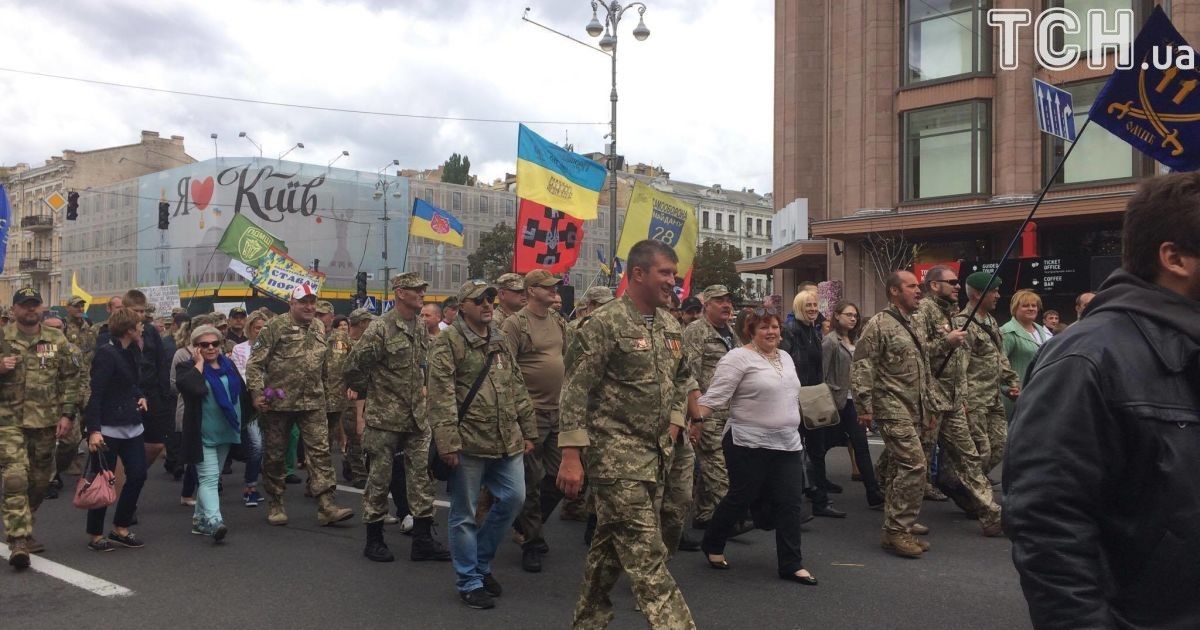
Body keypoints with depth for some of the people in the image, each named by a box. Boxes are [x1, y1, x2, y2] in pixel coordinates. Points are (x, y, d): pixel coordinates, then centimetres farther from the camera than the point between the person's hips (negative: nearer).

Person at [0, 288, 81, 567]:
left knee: (40, 480, 12)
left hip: (47, 422, 3)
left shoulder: (58, 340, 6)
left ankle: (24, 530, 32)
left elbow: (70, 379, 6)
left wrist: (67, 414, -2)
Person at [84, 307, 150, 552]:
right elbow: (95, 393, -20)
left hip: (132, 426, 8)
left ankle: (120, 528, 20)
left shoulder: (130, 352, 11)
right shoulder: (106, 353, -15)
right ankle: (95, 535, 14)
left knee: (137, 475, 6)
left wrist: (140, 396, 7)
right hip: (108, 428, -8)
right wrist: (93, 430, -25)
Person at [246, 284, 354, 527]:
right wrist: (257, 393, -16)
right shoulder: (275, 327, -7)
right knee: (274, 455, 8)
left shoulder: (320, 328, 10)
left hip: (313, 402, 4)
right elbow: (255, 363, -8)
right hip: (279, 402, -4)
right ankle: (274, 504, 24)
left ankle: (326, 506, -3)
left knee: (320, 451, -3)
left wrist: (323, 390, 19)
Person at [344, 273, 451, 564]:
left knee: (422, 475, 5)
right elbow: (353, 367, -10)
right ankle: (374, 540, 17)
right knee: (379, 478, 4)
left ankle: (423, 540, 12)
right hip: (384, 419, -6)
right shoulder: (380, 329, -13)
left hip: (417, 418, 6)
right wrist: (365, 393, 0)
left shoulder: (421, 328, 8)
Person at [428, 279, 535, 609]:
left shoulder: (501, 342, 15)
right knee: (464, 514, 4)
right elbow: (441, 396, -13)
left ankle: (481, 563, 27)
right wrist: (447, 442, -19)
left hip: (507, 442, 7)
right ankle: (469, 581, 18)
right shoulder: (448, 342, -6)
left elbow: (518, 389, 18)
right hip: (469, 443, -6)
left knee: (513, 498, 8)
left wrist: (527, 431, 15)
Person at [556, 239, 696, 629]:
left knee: (611, 545, 16)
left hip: (655, 453, 8)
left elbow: (682, 378, 25)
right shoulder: (605, 324, -13)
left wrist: (674, 422, 11)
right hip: (617, 453, -8)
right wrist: (571, 456, -20)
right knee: (646, 554, -7)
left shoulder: (670, 325, 10)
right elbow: (575, 391, -15)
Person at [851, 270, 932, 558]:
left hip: (912, 411, 8)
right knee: (914, 464, -14)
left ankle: (898, 525, 19)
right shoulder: (880, 324, -9)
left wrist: (927, 407, 23)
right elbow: (861, 367, -14)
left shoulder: (912, 325, 18)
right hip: (892, 409, -8)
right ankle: (896, 531, -8)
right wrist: (864, 406, -18)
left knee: (896, 466, 12)